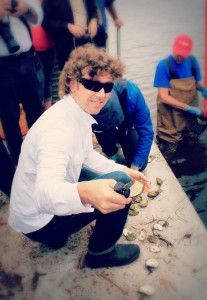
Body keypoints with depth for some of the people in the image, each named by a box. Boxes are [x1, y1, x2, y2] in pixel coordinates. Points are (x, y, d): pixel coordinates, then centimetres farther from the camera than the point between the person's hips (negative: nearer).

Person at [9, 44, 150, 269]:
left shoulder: (81, 112, -3)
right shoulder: (59, 126, -32)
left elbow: (87, 155, 10)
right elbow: (44, 193, -45)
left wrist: (124, 170, 0)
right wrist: (84, 192, -65)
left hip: (52, 205, 9)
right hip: (37, 221, -9)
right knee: (120, 183, -22)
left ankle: (57, 234, 23)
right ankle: (101, 252, 5)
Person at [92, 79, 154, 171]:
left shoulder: (131, 92, -38)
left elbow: (146, 131, -31)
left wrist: (134, 168, -30)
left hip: (126, 126, 1)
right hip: (101, 128, 0)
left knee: (141, 164, -10)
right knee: (108, 132, -34)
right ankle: (111, 154, -1)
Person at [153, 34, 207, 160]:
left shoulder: (192, 61, 0)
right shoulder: (164, 65, -14)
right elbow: (163, 97, -18)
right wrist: (188, 108, -21)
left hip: (190, 117, 5)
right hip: (170, 123, -5)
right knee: (168, 159, 4)